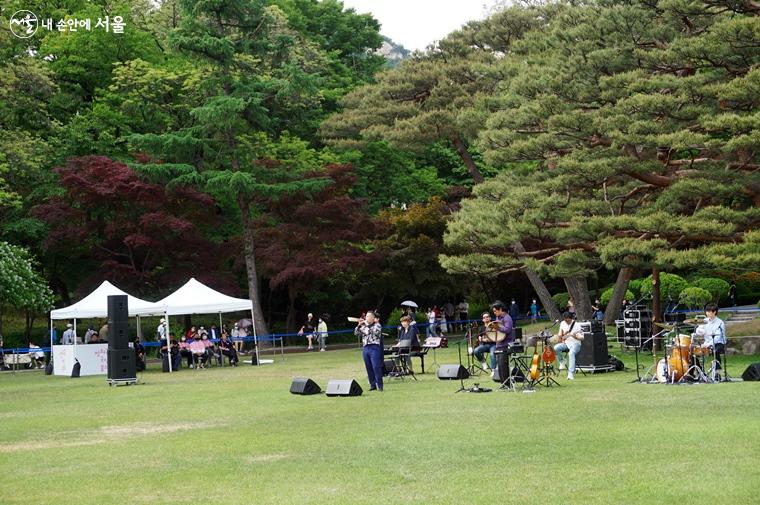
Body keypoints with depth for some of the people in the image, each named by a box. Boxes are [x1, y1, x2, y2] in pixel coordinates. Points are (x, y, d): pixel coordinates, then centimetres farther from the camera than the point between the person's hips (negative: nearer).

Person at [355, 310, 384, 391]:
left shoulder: (377, 325, 3)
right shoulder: (363, 326, 18)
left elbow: (375, 331, -16)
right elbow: (356, 333, 13)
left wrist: (367, 325, -12)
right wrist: (359, 325, -2)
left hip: (374, 348, -5)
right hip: (365, 348, 5)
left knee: (376, 367, -10)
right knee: (369, 368, 6)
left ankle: (379, 385, -6)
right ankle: (372, 385, 13)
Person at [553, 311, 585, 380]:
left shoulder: (576, 325, -10)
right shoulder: (562, 324, 7)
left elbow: (582, 338, -10)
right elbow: (560, 334, 23)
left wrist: (575, 337, -29)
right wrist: (559, 337, 2)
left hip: (575, 344, -5)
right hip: (566, 343, 5)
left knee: (571, 353, -37)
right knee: (556, 348, -27)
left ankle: (571, 373, -38)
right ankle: (562, 362, -3)